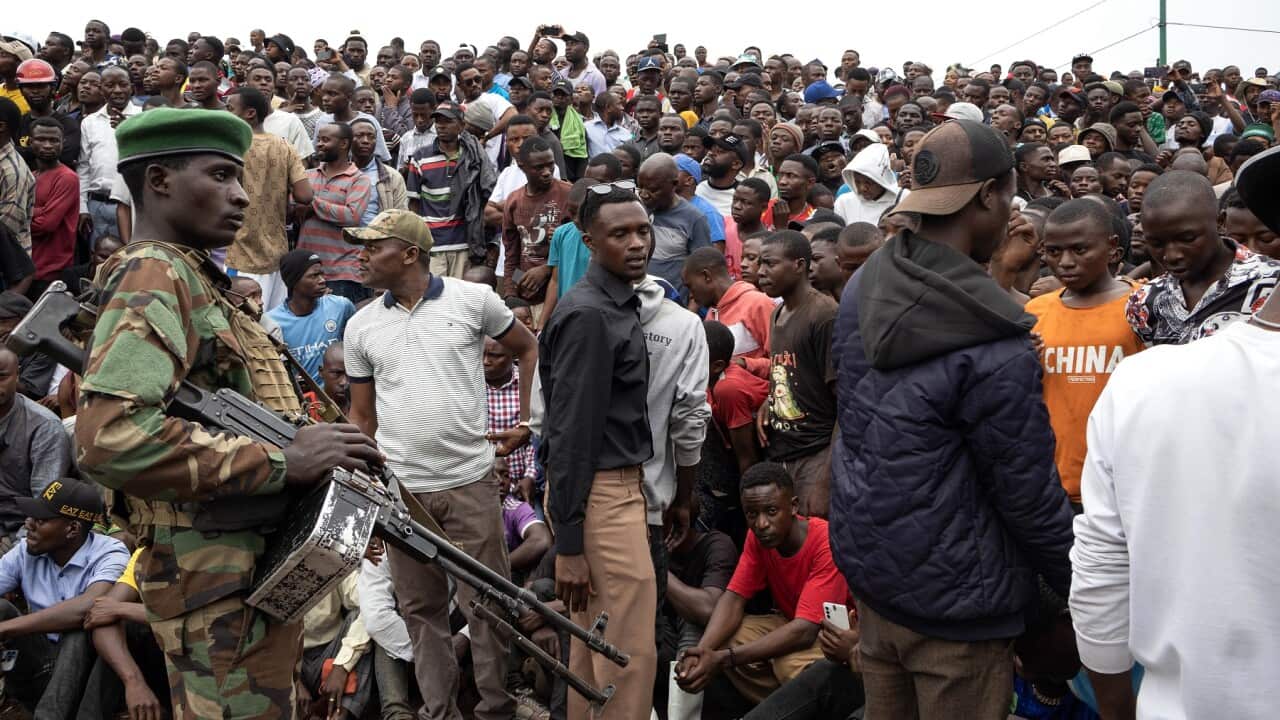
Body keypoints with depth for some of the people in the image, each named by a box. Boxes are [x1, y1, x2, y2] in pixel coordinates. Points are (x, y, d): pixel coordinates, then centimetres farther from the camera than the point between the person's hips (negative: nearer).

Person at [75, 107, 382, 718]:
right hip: (220, 580, -10)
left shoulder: (192, 279, 17)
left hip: (262, 567, 10)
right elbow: (109, 437, -30)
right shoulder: (154, 278, -14)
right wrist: (280, 461, -25)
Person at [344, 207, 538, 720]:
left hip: (470, 481, -2)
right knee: (420, 608, 10)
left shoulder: (473, 299, -2)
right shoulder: (360, 326, 6)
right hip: (399, 489, 3)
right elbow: (361, 417, 12)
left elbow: (529, 350, 11)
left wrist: (527, 423, 3)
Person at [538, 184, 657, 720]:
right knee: (633, 650, -4)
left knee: (592, 647, 16)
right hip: (601, 493, -9)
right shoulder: (588, 315, -15)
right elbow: (573, 429, -18)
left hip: (617, 485, 9)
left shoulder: (618, 305, 15)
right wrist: (568, 543, -19)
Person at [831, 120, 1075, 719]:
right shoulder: (994, 348, -25)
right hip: (951, 598, -8)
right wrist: (1079, 585, -2)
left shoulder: (862, 289, -1)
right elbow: (1028, 491, -17)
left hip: (866, 561, 8)